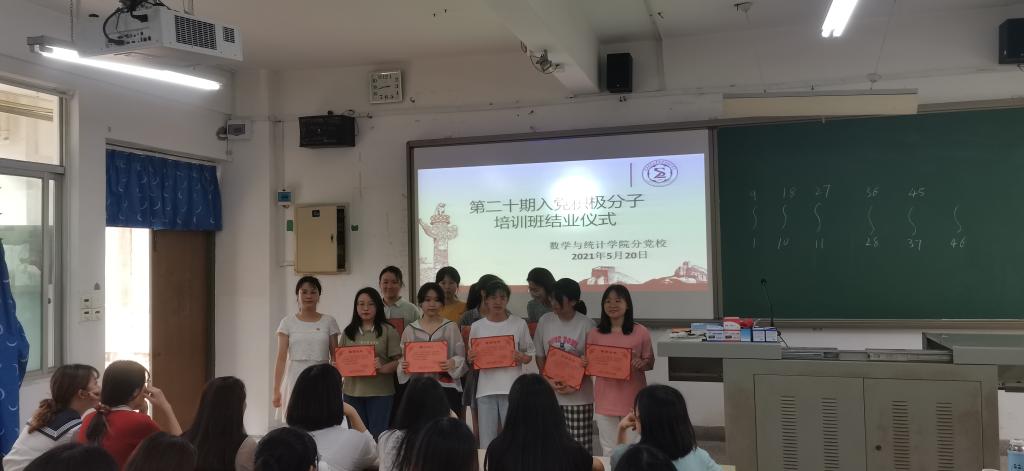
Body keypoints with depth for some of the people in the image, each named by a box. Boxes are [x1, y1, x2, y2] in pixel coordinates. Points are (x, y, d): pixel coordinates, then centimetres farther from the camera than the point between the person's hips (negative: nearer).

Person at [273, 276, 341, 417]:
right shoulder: (288, 322, 4)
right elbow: (281, 358, 1)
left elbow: (335, 358, 7)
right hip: (296, 379, 0)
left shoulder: (329, 321, 6)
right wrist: (276, 389, -4)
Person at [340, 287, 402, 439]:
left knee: (378, 436, 2)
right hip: (353, 392, 3)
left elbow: (398, 361, -5)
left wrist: (382, 368, -22)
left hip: (380, 392, -3)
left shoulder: (388, 331, -1)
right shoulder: (349, 332, 10)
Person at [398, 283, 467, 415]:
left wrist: (453, 363, -18)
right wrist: (403, 366, -8)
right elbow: (403, 358, 14)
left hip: (446, 386, -2)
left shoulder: (451, 327, 4)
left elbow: (461, 357, 3)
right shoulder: (410, 330, 10)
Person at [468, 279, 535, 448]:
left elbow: (529, 354, 8)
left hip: (512, 389, -1)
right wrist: (471, 358, -8)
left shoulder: (519, 324, 2)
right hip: (486, 389, 1)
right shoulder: (477, 327, 6)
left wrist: (522, 358, -13)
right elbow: (472, 360, 13)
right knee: (486, 443, 5)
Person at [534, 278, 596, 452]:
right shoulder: (545, 321, 2)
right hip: (550, 393, 3)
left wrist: (575, 384, -13)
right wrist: (549, 381, -6)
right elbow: (539, 356, 8)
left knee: (581, 447, -2)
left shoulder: (586, 324, -7)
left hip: (578, 395, -3)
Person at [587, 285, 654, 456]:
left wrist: (641, 363, -17)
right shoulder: (594, 334, 1)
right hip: (605, 400, 1)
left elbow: (650, 363, 4)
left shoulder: (641, 332, -3)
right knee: (609, 451, 10)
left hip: (633, 400, -1)